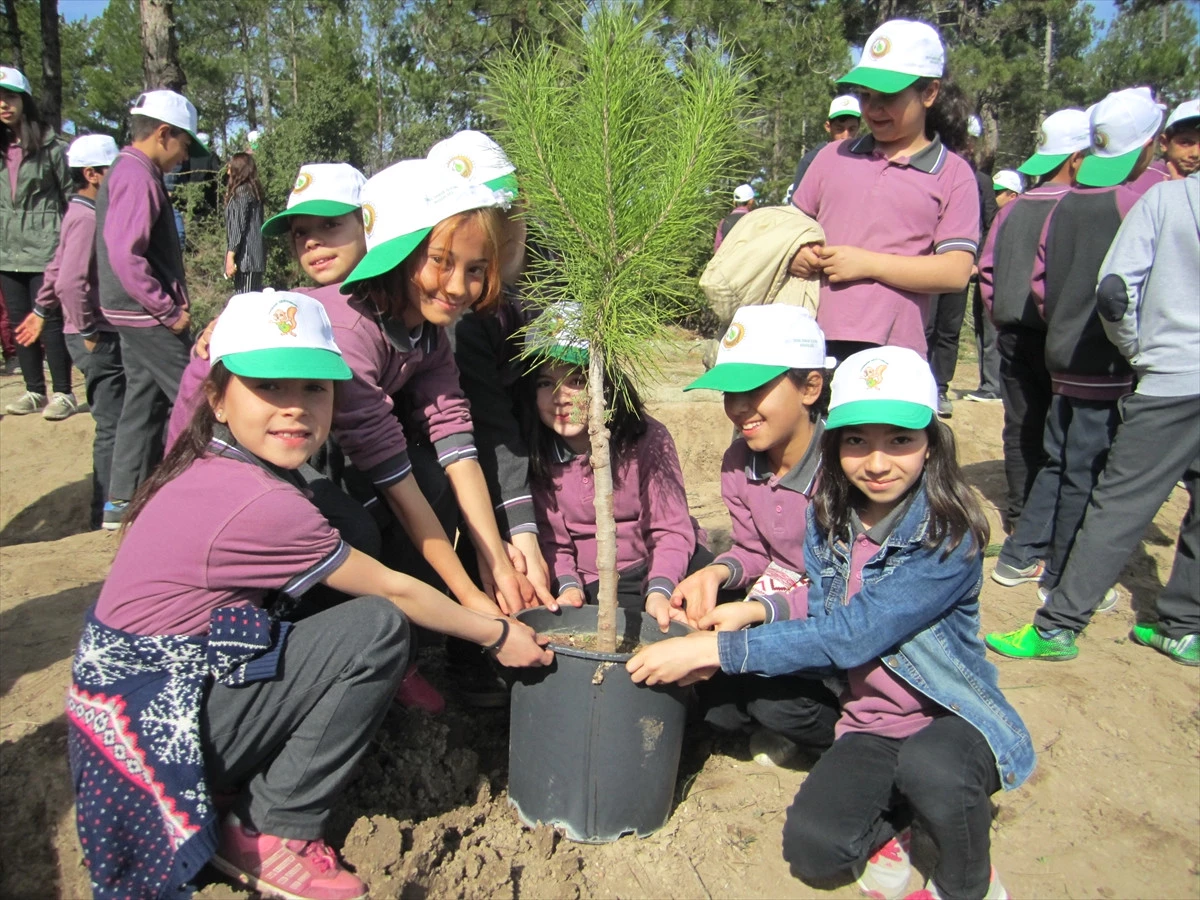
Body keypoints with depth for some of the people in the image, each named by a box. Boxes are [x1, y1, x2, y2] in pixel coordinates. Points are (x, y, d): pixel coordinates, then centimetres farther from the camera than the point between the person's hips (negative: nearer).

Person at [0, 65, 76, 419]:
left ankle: (63, 393, 4)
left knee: (50, 321, -4)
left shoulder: (50, 146, -3)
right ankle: (34, 391, 20)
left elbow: (70, 194, -2)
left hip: (45, 249, -6)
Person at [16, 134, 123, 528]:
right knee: (112, 424, -2)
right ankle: (107, 512, 8)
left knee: (113, 421, 18)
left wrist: (41, 311, 27)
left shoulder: (81, 213, 13)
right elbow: (71, 282, -28)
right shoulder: (87, 218, -18)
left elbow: (58, 268, 21)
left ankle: (110, 503, 30)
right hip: (98, 340, -10)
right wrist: (88, 332, -19)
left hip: (99, 336, 10)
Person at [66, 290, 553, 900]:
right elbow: (392, 592, -13)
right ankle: (272, 836, -1)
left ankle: (250, 801, 12)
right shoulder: (260, 504, -24)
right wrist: (497, 635, 0)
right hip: (156, 729, -9)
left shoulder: (208, 467, 3)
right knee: (377, 628, -16)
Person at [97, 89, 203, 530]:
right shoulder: (137, 176, -16)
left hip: (138, 314, 10)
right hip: (148, 316, -10)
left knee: (145, 401, 14)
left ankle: (123, 501, 20)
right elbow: (125, 255, -25)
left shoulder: (127, 171, 15)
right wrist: (170, 311, -19)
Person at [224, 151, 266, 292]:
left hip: (244, 255, -9)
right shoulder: (253, 190, 17)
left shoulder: (241, 191, -10)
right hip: (255, 255, 9)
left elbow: (238, 226, -15)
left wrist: (230, 256, -16)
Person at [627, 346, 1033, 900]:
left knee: (929, 765, -36)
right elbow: (828, 627, -3)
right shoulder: (829, 518, -5)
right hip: (869, 725, 4)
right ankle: (890, 815, 16)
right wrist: (754, 611, -22)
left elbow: (852, 634, -29)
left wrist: (715, 648, -29)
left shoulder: (950, 534, -23)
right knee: (812, 850, -17)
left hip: (954, 720, -3)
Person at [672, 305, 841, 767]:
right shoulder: (739, 461, -5)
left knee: (774, 684, -28)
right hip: (779, 608, 6)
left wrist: (761, 610, -38)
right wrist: (719, 572, -17)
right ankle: (780, 724, 14)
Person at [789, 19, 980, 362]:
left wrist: (867, 263, -13)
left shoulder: (953, 175, 4)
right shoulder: (834, 156, 14)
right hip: (809, 341, 3)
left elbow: (956, 271, -5)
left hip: (891, 353, -3)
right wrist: (796, 254, -4)